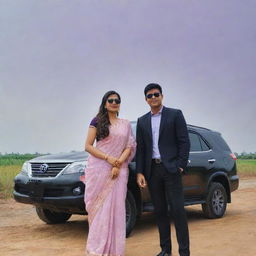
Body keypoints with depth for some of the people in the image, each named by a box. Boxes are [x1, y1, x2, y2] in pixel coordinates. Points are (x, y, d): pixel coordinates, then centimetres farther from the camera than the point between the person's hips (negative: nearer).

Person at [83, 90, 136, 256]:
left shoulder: (126, 124, 13)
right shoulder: (97, 122, 5)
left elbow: (129, 147, 6)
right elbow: (88, 146, -1)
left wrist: (118, 164, -10)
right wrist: (108, 158, -12)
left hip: (119, 171, 2)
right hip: (99, 169, -2)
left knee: (115, 208, 1)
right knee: (99, 208, -1)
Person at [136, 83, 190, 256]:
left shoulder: (175, 114, 2)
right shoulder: (142, 121, 13)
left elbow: (184, 142, -2)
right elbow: (140, 149, 12)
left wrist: (181, 166, -10)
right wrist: (140, 172, 3)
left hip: (171, 168, -4)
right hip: (152, 170, 4)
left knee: (177, 210, -6)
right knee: (160, 211, 8)